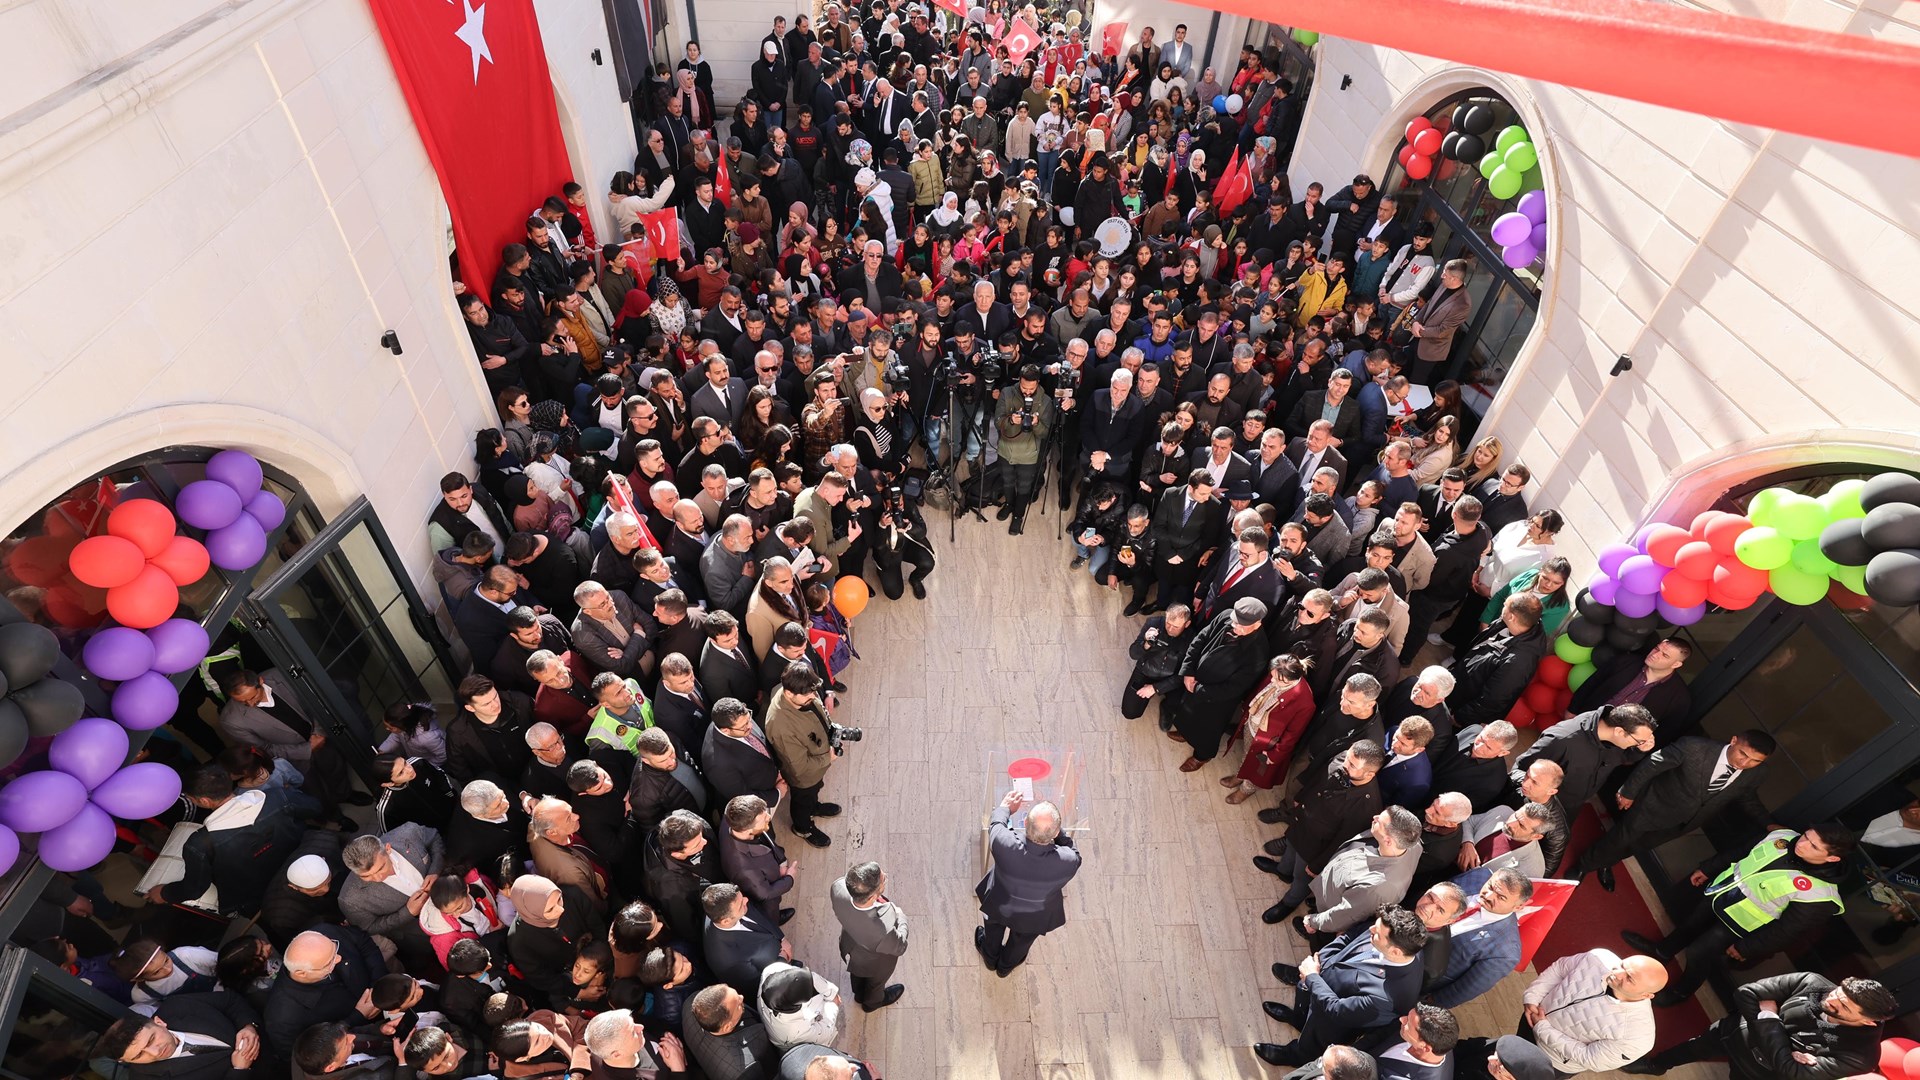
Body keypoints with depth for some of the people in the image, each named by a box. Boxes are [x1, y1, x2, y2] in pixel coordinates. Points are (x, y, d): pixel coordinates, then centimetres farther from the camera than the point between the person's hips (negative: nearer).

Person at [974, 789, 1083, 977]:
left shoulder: (1005, 845, -43)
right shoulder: (1068, 861, -42)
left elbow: (996, 826, -17)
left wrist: (1005, 808, 0)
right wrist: (1057, 833, -16)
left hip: (999, 907, -1)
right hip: (1034, 919, 1)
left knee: (994, 931, 35)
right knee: (1020, 942, 35)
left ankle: (990, 958, 65)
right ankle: (1005, 967, 64)